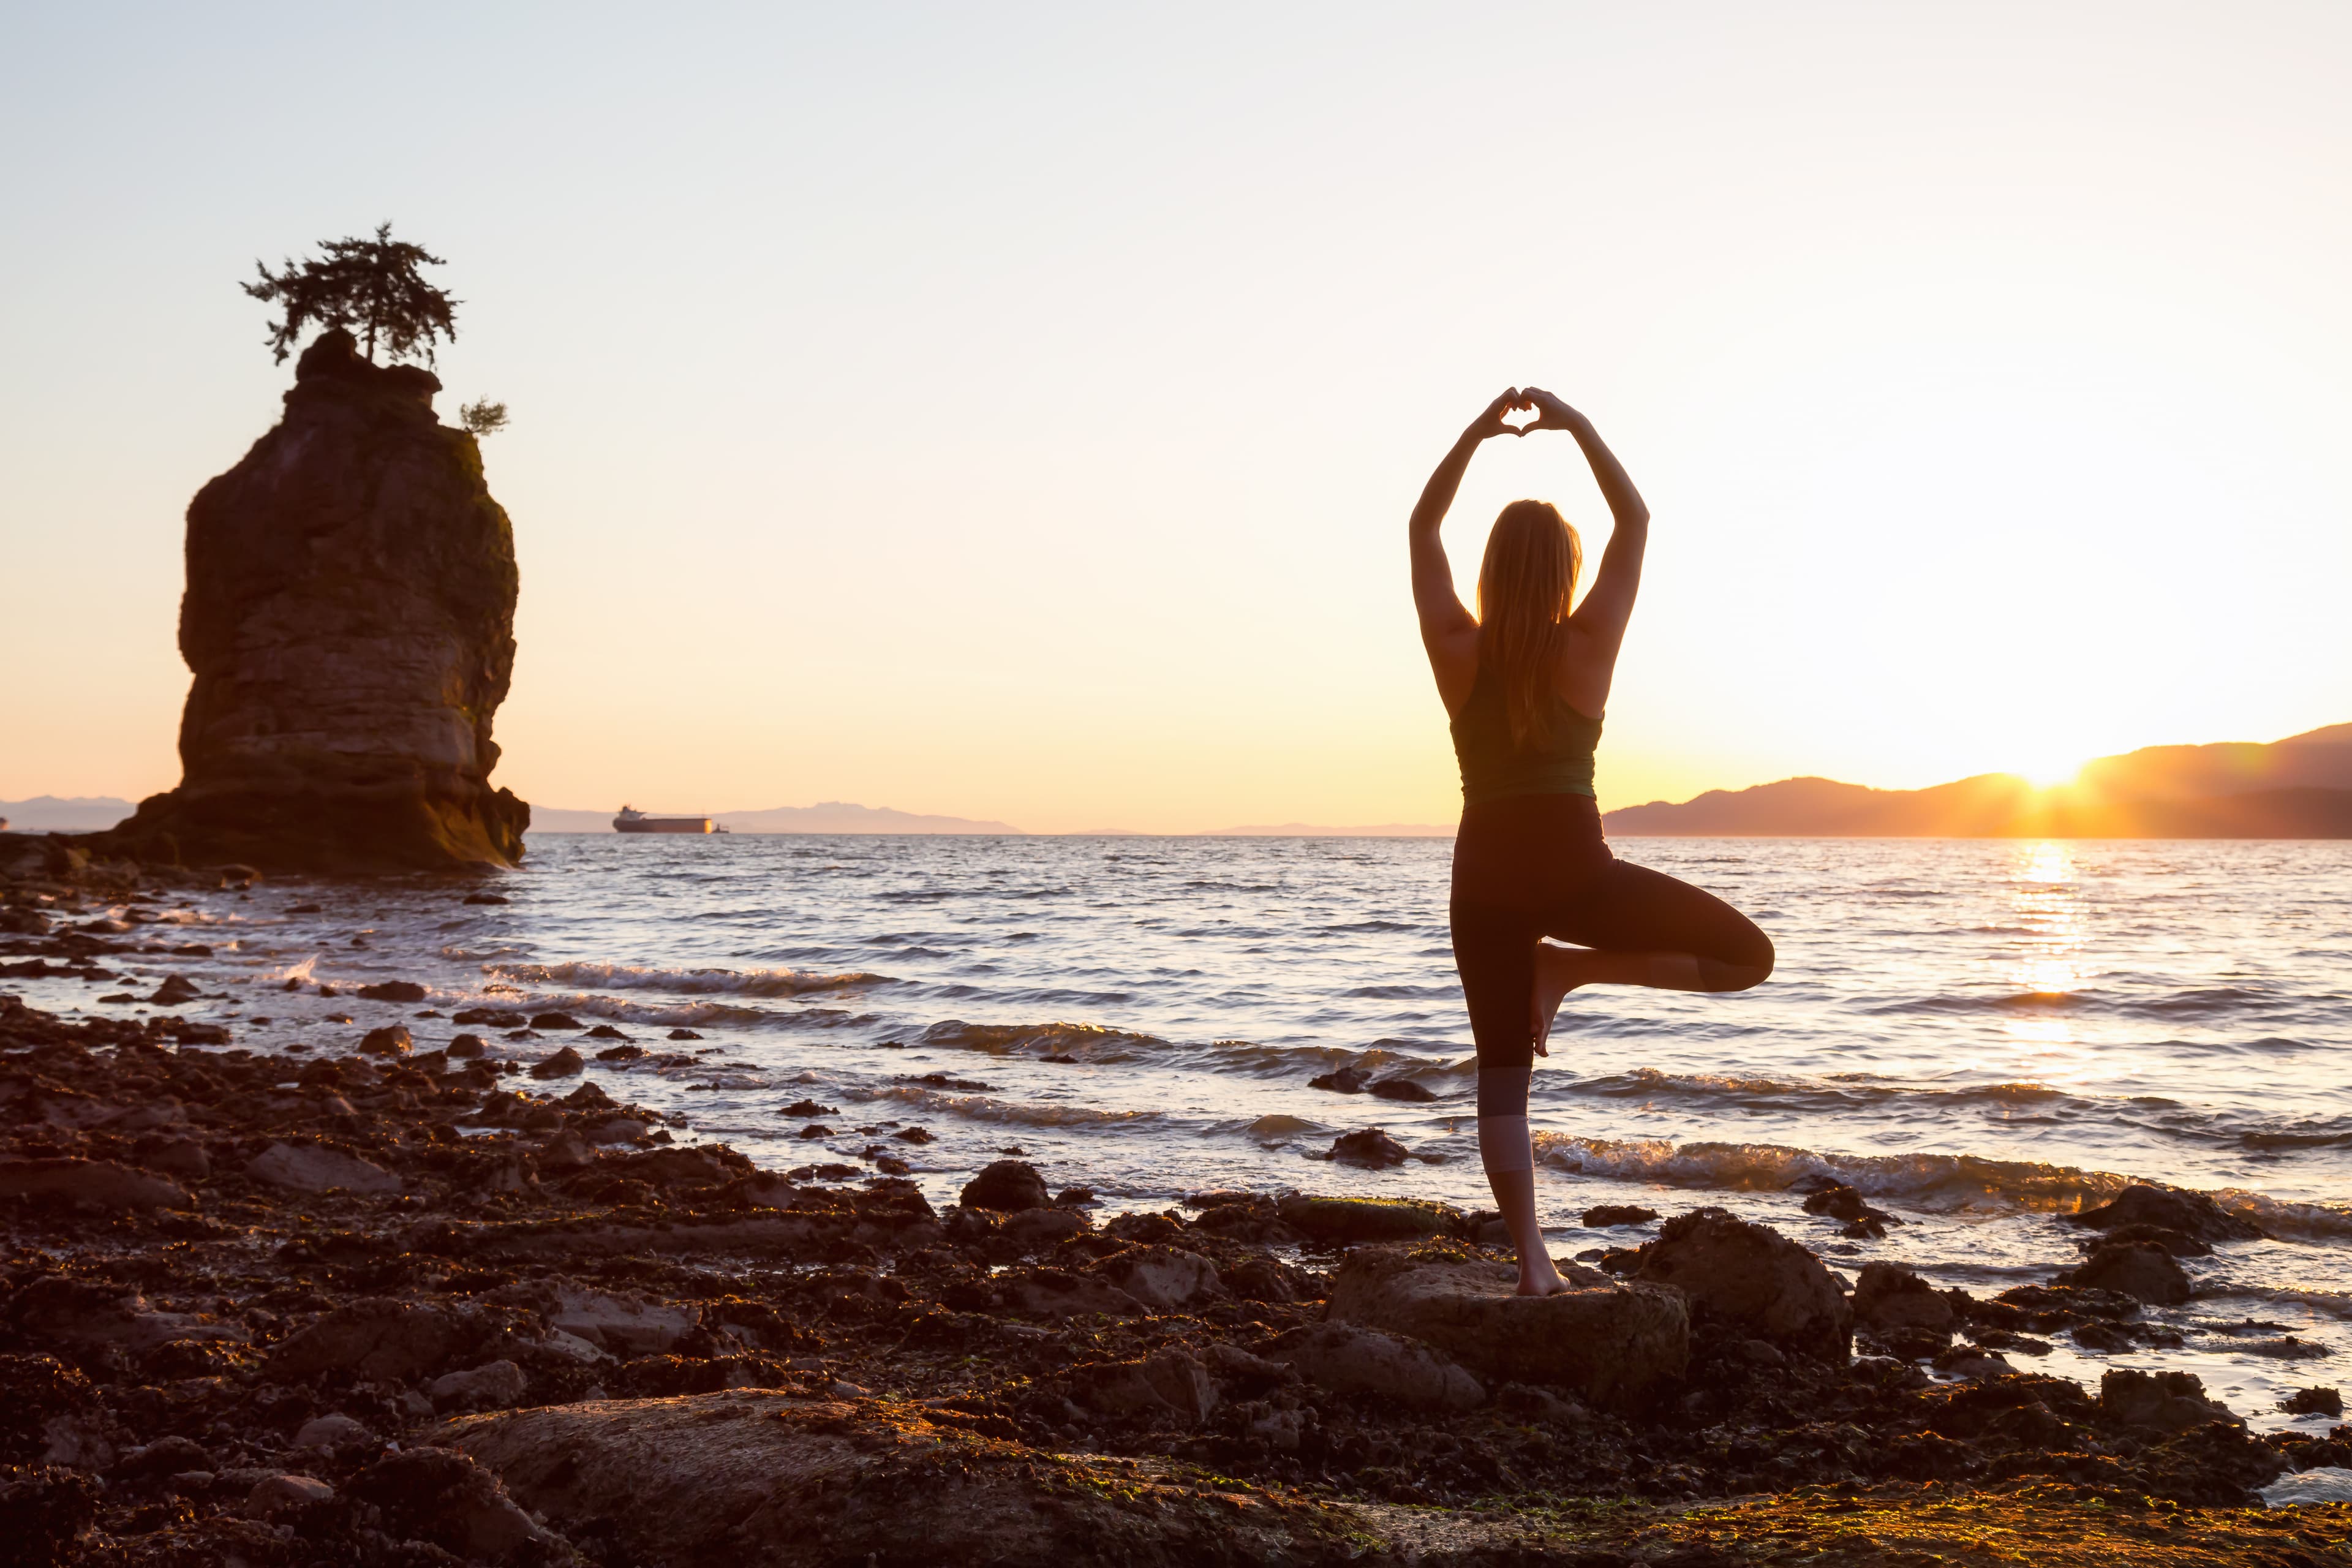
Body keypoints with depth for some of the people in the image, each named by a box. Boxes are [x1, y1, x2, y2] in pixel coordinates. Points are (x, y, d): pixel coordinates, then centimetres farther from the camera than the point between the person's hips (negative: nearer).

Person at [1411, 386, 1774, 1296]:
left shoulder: (1458, 651, -3)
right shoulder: (1587, 646, -6)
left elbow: (1423, 527, 9)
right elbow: (1636, 520, 5)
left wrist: (1477, 432, 6)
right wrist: (1578, 427, 6)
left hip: (1485, 877, 3)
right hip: (1574, 869, -3)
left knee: (1502, 1075, 8)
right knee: (1749, 955, 10)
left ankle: (1533, 1263, -1)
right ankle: (1569, 969, -1)